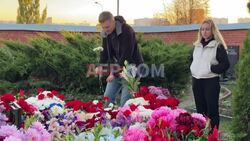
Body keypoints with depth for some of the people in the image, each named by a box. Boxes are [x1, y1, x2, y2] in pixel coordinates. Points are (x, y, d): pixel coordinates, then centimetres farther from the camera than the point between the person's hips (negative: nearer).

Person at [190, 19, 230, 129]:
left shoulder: (218, 46, -7)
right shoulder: (197, 45, 12)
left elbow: (225, 64, -12)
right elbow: (192, 60, 25)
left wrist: (210, 68, -14)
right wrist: (193, 69, 8)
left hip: (211, 81, -6)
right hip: (197, 81, 6)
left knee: (212, 110, 0)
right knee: (200, 109, 14)